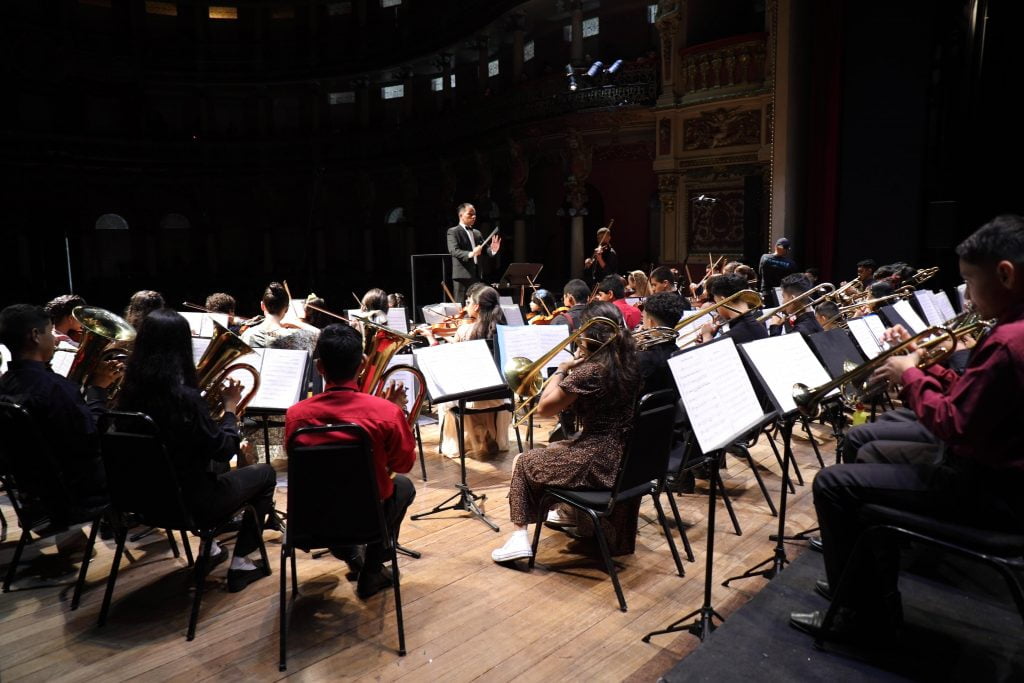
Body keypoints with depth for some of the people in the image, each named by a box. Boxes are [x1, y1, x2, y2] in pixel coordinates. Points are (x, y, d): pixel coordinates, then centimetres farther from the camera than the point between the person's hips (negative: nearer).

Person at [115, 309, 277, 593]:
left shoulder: (130, 391, -6)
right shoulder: (185, 397, -27)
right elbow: (224, 451, -17)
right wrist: (230, 407, -5)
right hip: (189, 501, -7)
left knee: (212, 465, 33)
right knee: (265, 474, 15)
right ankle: (240, 564, 15)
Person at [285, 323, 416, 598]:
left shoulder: (295, 414, -17)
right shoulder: (387, 411, -24)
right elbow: (403, 464, -6)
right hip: (368, 516, -3)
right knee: (404, 485, 29)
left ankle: (343, 548, 28)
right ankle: (371, 573, 22)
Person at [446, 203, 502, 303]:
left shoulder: (477, 233, 19)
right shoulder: (453, 232, -2)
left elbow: (484, 249, 13)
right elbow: (453, 250, -17)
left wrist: (492, 250, -11)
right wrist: (470, 254, -35)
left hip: (477, 274, 7)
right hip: (463, 274, -6)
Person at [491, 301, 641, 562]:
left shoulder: (589, 371, -22)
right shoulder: (629, 363, 0)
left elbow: (543, 408, -13)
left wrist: (562, 369, -3)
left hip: (598, 464, -8)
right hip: (625, 459, 8)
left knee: (524, 462, 14)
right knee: (559, 447, 36)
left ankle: (520, 537, 12)